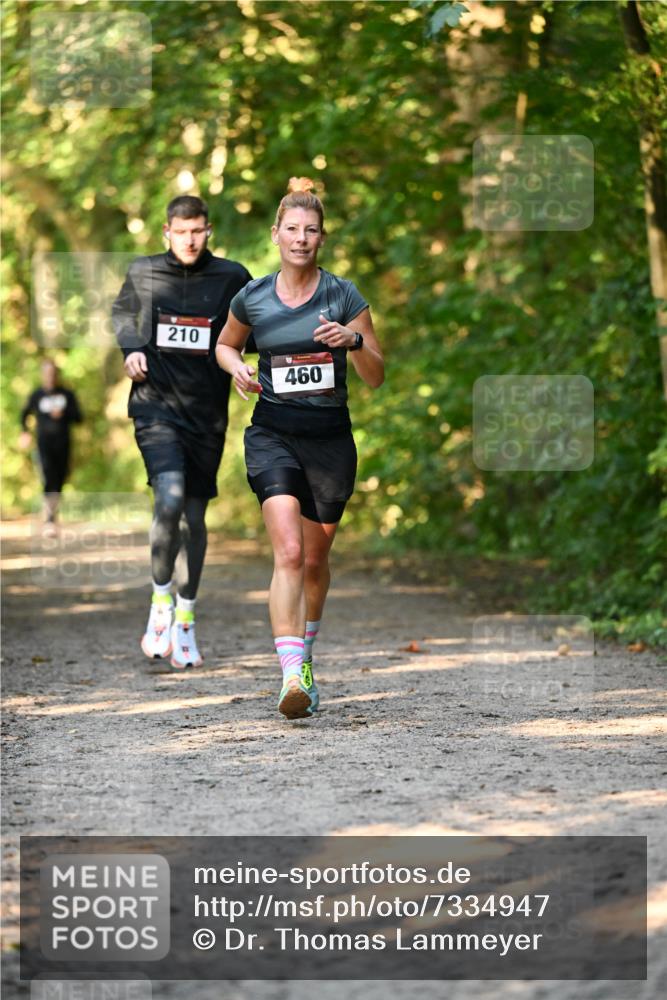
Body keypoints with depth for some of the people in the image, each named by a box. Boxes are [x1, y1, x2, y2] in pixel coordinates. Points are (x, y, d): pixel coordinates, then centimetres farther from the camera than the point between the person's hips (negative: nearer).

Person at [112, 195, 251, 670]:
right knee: (169, 498, -23)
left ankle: (185, 617, 24)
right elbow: (122, 313, 23)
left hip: (206, 411, 1)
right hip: (156, 404, -1)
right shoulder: (143, 273, 3)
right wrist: (130, 347, 4)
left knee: (195, 517, 8)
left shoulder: (231, 277, 0)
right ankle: (161, 599, -3)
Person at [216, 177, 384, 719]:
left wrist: (354, 340, -21)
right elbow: (225, 344, 21)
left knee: (315, 558, 13)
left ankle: (305, 652, 39)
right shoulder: (252, 298, 1)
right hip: (272, 435, -1)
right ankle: (293, 675, -26)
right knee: (289, 552, -19)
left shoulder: (343, 295, -3)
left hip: (330, 437, 1)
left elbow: (376, 376, -1)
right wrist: (239, 369, -1)